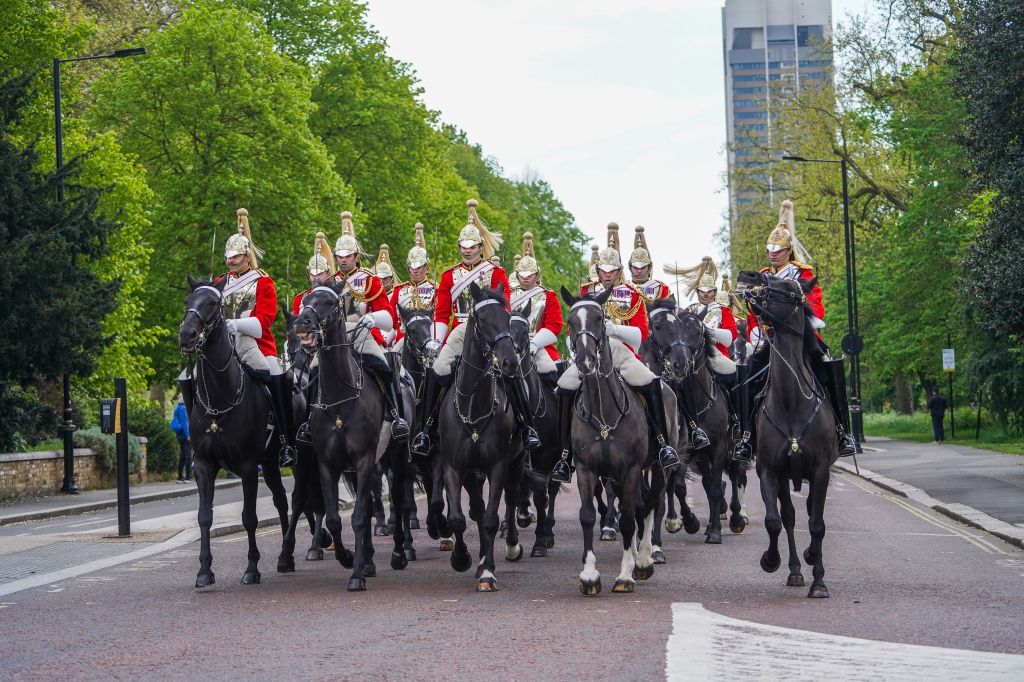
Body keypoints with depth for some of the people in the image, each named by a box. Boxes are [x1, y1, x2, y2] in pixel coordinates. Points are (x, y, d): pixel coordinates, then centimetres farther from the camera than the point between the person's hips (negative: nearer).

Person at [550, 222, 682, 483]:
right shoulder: (586, 291, 15)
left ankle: (662, 443, -20)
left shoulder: (632, 294, 9)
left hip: (622, 351, -1)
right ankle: (564, 455, -18)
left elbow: (641, 334, 0)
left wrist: (615, 328, -17)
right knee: (565, 388, -22)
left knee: (650, 383, -27)